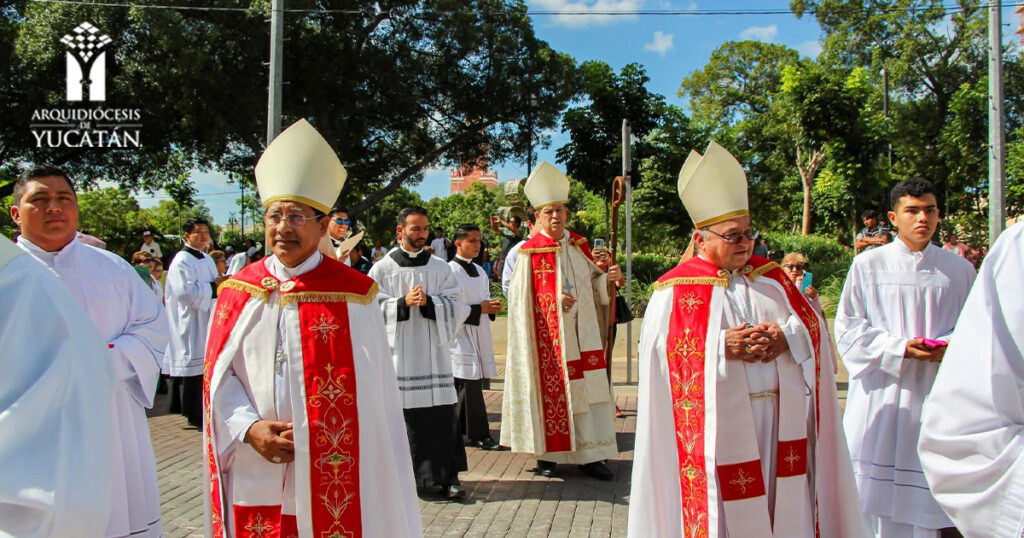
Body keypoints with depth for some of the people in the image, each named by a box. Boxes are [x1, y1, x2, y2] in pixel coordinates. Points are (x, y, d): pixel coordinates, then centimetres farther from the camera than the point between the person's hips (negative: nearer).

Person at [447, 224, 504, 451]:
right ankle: (479, 435, 0)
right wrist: (480, 309, -15)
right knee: (470, 384, -7)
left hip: (479, 334, 8)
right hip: (460, 336, -8)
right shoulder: (450, 271, -10)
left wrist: (492, 307, 3)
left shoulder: (479, 271, 16)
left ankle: (459, 433, 19)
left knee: (466, 386, 10)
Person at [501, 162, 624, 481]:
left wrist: (607, 279, -5)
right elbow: (522, 297, -7)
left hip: (581, 332, 4)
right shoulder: (528, 253, -5)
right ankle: (547, 454, 14)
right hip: (547, 334, -4)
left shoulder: (579, 245, 9)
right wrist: (555, 299, -18)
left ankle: (589, 454, 12)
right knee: (550, 389, 1)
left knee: (586, 388, 3)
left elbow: (591, 283, 14)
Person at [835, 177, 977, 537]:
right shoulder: (868, 265, 1)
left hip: (935, 397, 2)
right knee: (874, 501, 0)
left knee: (924, 499, 4)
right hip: (881, 396, -2)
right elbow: (848, 327, -1)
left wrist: (953, 346, -9)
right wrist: (899, 347, -13)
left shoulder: (959, 270, 8)